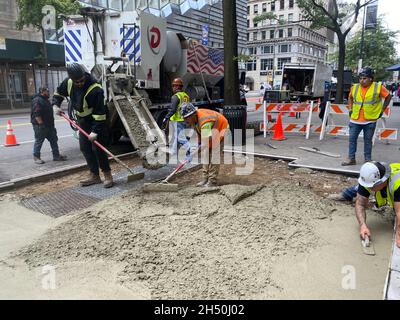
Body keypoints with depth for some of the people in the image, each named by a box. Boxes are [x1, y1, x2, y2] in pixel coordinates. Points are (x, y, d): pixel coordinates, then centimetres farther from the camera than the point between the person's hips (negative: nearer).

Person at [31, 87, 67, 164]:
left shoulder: (46, 100, 19)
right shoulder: (37, 100, -15)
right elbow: (37, 114, -22)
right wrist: (41, 124, -25)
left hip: (49, 125, 10)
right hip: (40, 126, -10)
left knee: (54, 140, 9)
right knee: (39, 141, 0)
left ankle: (56, 156, 15)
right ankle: (36, 157, 12)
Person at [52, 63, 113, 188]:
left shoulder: (95, 90, -30)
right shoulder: (68, 82, -8)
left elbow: (99, 112, -30)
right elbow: (59, 92, 14)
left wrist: (95, 131, -33)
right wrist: (55, 105, -3)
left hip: (96, 120, -7)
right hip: (82, 120, 7)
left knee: (97, 148, -12)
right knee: (85, 147, 7)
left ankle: (107, 175, 2)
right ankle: (94, 175, 15)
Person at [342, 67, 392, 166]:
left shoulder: (378, 87, -4)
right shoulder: (355, 87, 3)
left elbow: (388, 97, 7)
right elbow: (350, 98, 22)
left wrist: (382, 110, 3)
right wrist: (351, 109, 12)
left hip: (370, 120, -2)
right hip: (355, 119, 2)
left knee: (368, 140, 7)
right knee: (352, 139, 2)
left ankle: (368, 159, 19)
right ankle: (351, 158, 11)